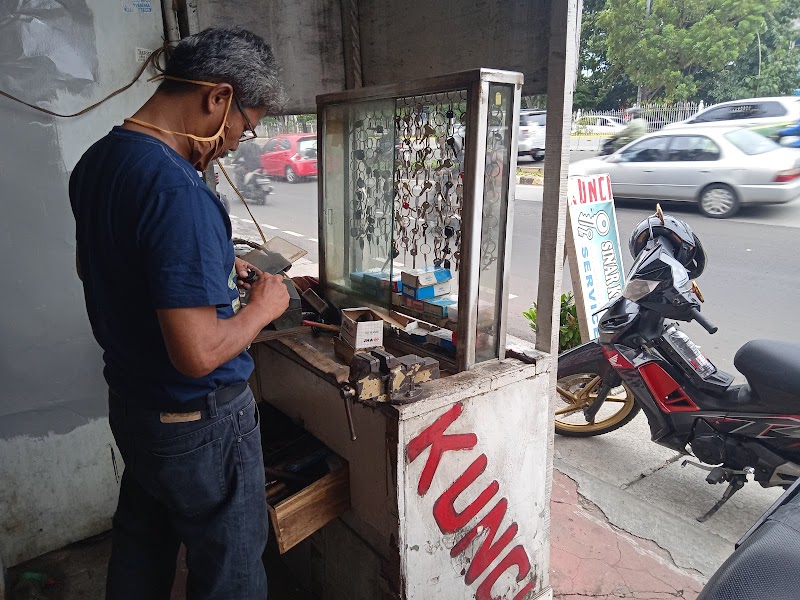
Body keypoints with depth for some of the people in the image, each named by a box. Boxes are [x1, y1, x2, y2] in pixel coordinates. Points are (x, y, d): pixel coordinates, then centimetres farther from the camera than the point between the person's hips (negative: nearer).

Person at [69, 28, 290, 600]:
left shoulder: (97, 160, 1)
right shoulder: (178, 190, -29)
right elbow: (199, 354, -30)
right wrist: (263, 306, -12)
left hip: (129, 401, 9)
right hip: (198, 422, -9)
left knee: (140, 554, 27)